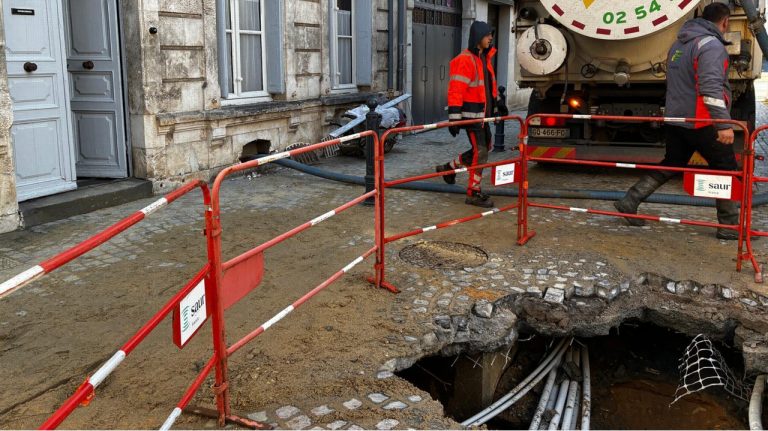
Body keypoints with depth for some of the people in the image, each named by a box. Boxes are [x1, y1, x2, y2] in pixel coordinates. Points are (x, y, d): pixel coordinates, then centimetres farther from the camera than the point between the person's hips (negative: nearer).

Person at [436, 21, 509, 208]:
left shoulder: (485, 58, 13)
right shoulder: (465, 60, -16)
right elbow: (456, 90, -21)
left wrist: (498, 103, 27)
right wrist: (454, 117, -25)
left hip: (483, 113, 10)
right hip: (471, 113, -9)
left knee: (484, 147, 17)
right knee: (480, 152, -6)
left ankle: (449, 168, 29)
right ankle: (473, 193, 5)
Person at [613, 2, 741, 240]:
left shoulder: (678, 44, 14)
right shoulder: (711, 45, -14)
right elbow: (711, 87, -25)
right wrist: (724, 124, -27)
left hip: (675, 119, 8)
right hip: (701, 123, -8)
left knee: (671, 164, 19)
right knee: (726, 170, 3)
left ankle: (630, 201, 15)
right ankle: (730, 226, 7)